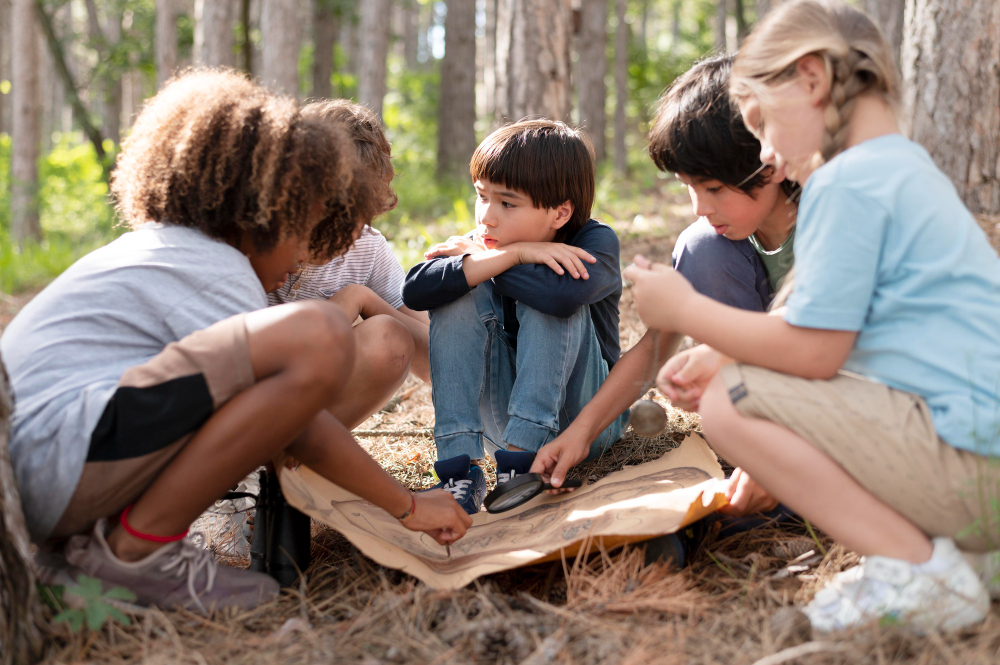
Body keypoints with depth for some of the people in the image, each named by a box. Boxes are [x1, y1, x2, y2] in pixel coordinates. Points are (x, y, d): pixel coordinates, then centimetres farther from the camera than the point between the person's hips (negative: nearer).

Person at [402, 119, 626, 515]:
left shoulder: (595, 242, -15)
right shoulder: (483, 242, -5)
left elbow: (563, 294, -41)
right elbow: (415, 292, -25)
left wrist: (477, 257, -25)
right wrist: (511, 256, -31)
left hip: (585, 419, -4)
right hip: (501, 418, 4)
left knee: (549, 303, -28)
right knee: (460, 295, -18)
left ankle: (521, 461, -30)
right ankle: (460, 463, -27)